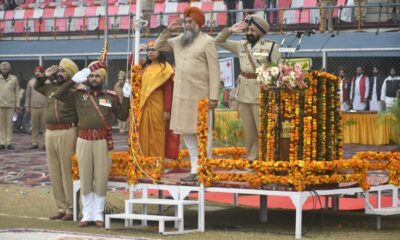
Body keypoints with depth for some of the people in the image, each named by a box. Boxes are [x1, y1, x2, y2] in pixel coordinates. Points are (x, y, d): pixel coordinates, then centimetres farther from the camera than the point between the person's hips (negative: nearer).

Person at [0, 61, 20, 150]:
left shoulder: (14, 79, 5)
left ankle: (9, 143, 3)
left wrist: (17, 105, 1)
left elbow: (17, 93, 6)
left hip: (10, 105, 0)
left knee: (9, 124, 1)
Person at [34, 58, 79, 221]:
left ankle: (71, 209, 1)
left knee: (67, 172, -5)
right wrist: (44, 76, 17)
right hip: (50, 133, 7)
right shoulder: (50, 88, 16)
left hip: (67, 133, -7)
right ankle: (61, 208, 17)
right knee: (54, 173, 9)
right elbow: (36, 87, 34)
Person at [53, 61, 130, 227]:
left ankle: (98, 215, 8)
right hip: (84, 140, 1)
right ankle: (87, 215, 12)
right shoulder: (79, 95, 8)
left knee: (101, 179, -1)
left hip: (103, 140, -1)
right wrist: (74, 80, -2)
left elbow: (122, 116, 8)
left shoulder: (110, 97, 8)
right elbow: (58, 95, 1)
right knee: (85, 179, 4)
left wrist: (126, 97, -2)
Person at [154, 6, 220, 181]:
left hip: (200, 95, -7)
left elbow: (214, 70, -11)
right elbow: (158, 47, 23)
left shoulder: (207, 41, -7)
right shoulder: (179, 40, 12)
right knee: (186, 131, 10)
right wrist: (168, 30, 6)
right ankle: (195, 169, 17)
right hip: (182, 95, 7)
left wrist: (214, 96, -17)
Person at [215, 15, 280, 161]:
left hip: (261, 95, -5)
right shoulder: (241, 45, 9)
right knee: (248, 130, 11)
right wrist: (230, 31, -1)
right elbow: (219, 41, 15)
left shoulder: (270, 47, -5)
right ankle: (251, 158, 18)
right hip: (243, 94, 5)